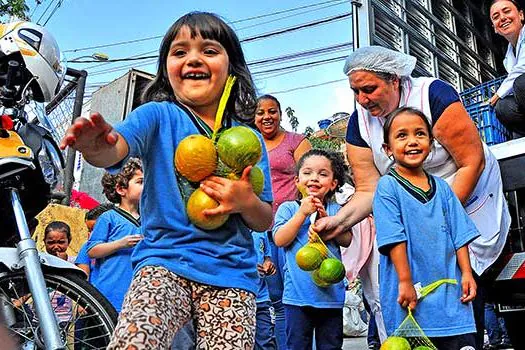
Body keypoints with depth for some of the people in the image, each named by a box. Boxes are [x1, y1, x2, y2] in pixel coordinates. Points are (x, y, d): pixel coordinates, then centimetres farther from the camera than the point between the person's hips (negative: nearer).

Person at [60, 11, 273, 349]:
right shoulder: (159, 116, 3)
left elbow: (265, 222, 12)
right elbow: (116, 148, -18)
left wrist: (246, 202, -10)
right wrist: (97, 146, -42)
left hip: (231, 272, 3)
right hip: (165, 260, -2)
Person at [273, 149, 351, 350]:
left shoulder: (336, 210, 6)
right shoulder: (288, 208, 0)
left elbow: (347, 241, -2)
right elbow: (280, 240, -11)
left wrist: (326, 219, -14)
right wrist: (302, 213, -14)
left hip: (331, 293, 2)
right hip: (298, 293, -2)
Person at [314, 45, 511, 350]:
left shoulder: (433, 95, -23)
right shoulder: (359, 122, -9)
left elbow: (472, 162, -21)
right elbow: (369, 190, -10)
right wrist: (340, 220, -28)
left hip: (468, 199, -3)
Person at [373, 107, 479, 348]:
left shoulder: (441, 187, 11)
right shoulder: (387, 186, -6)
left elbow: (459, 233, 12)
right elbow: (394, 239, -12)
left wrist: (466, 273, 5)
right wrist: (405, 282, -15)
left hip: (450, 292, 5)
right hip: (411, 294, -4)